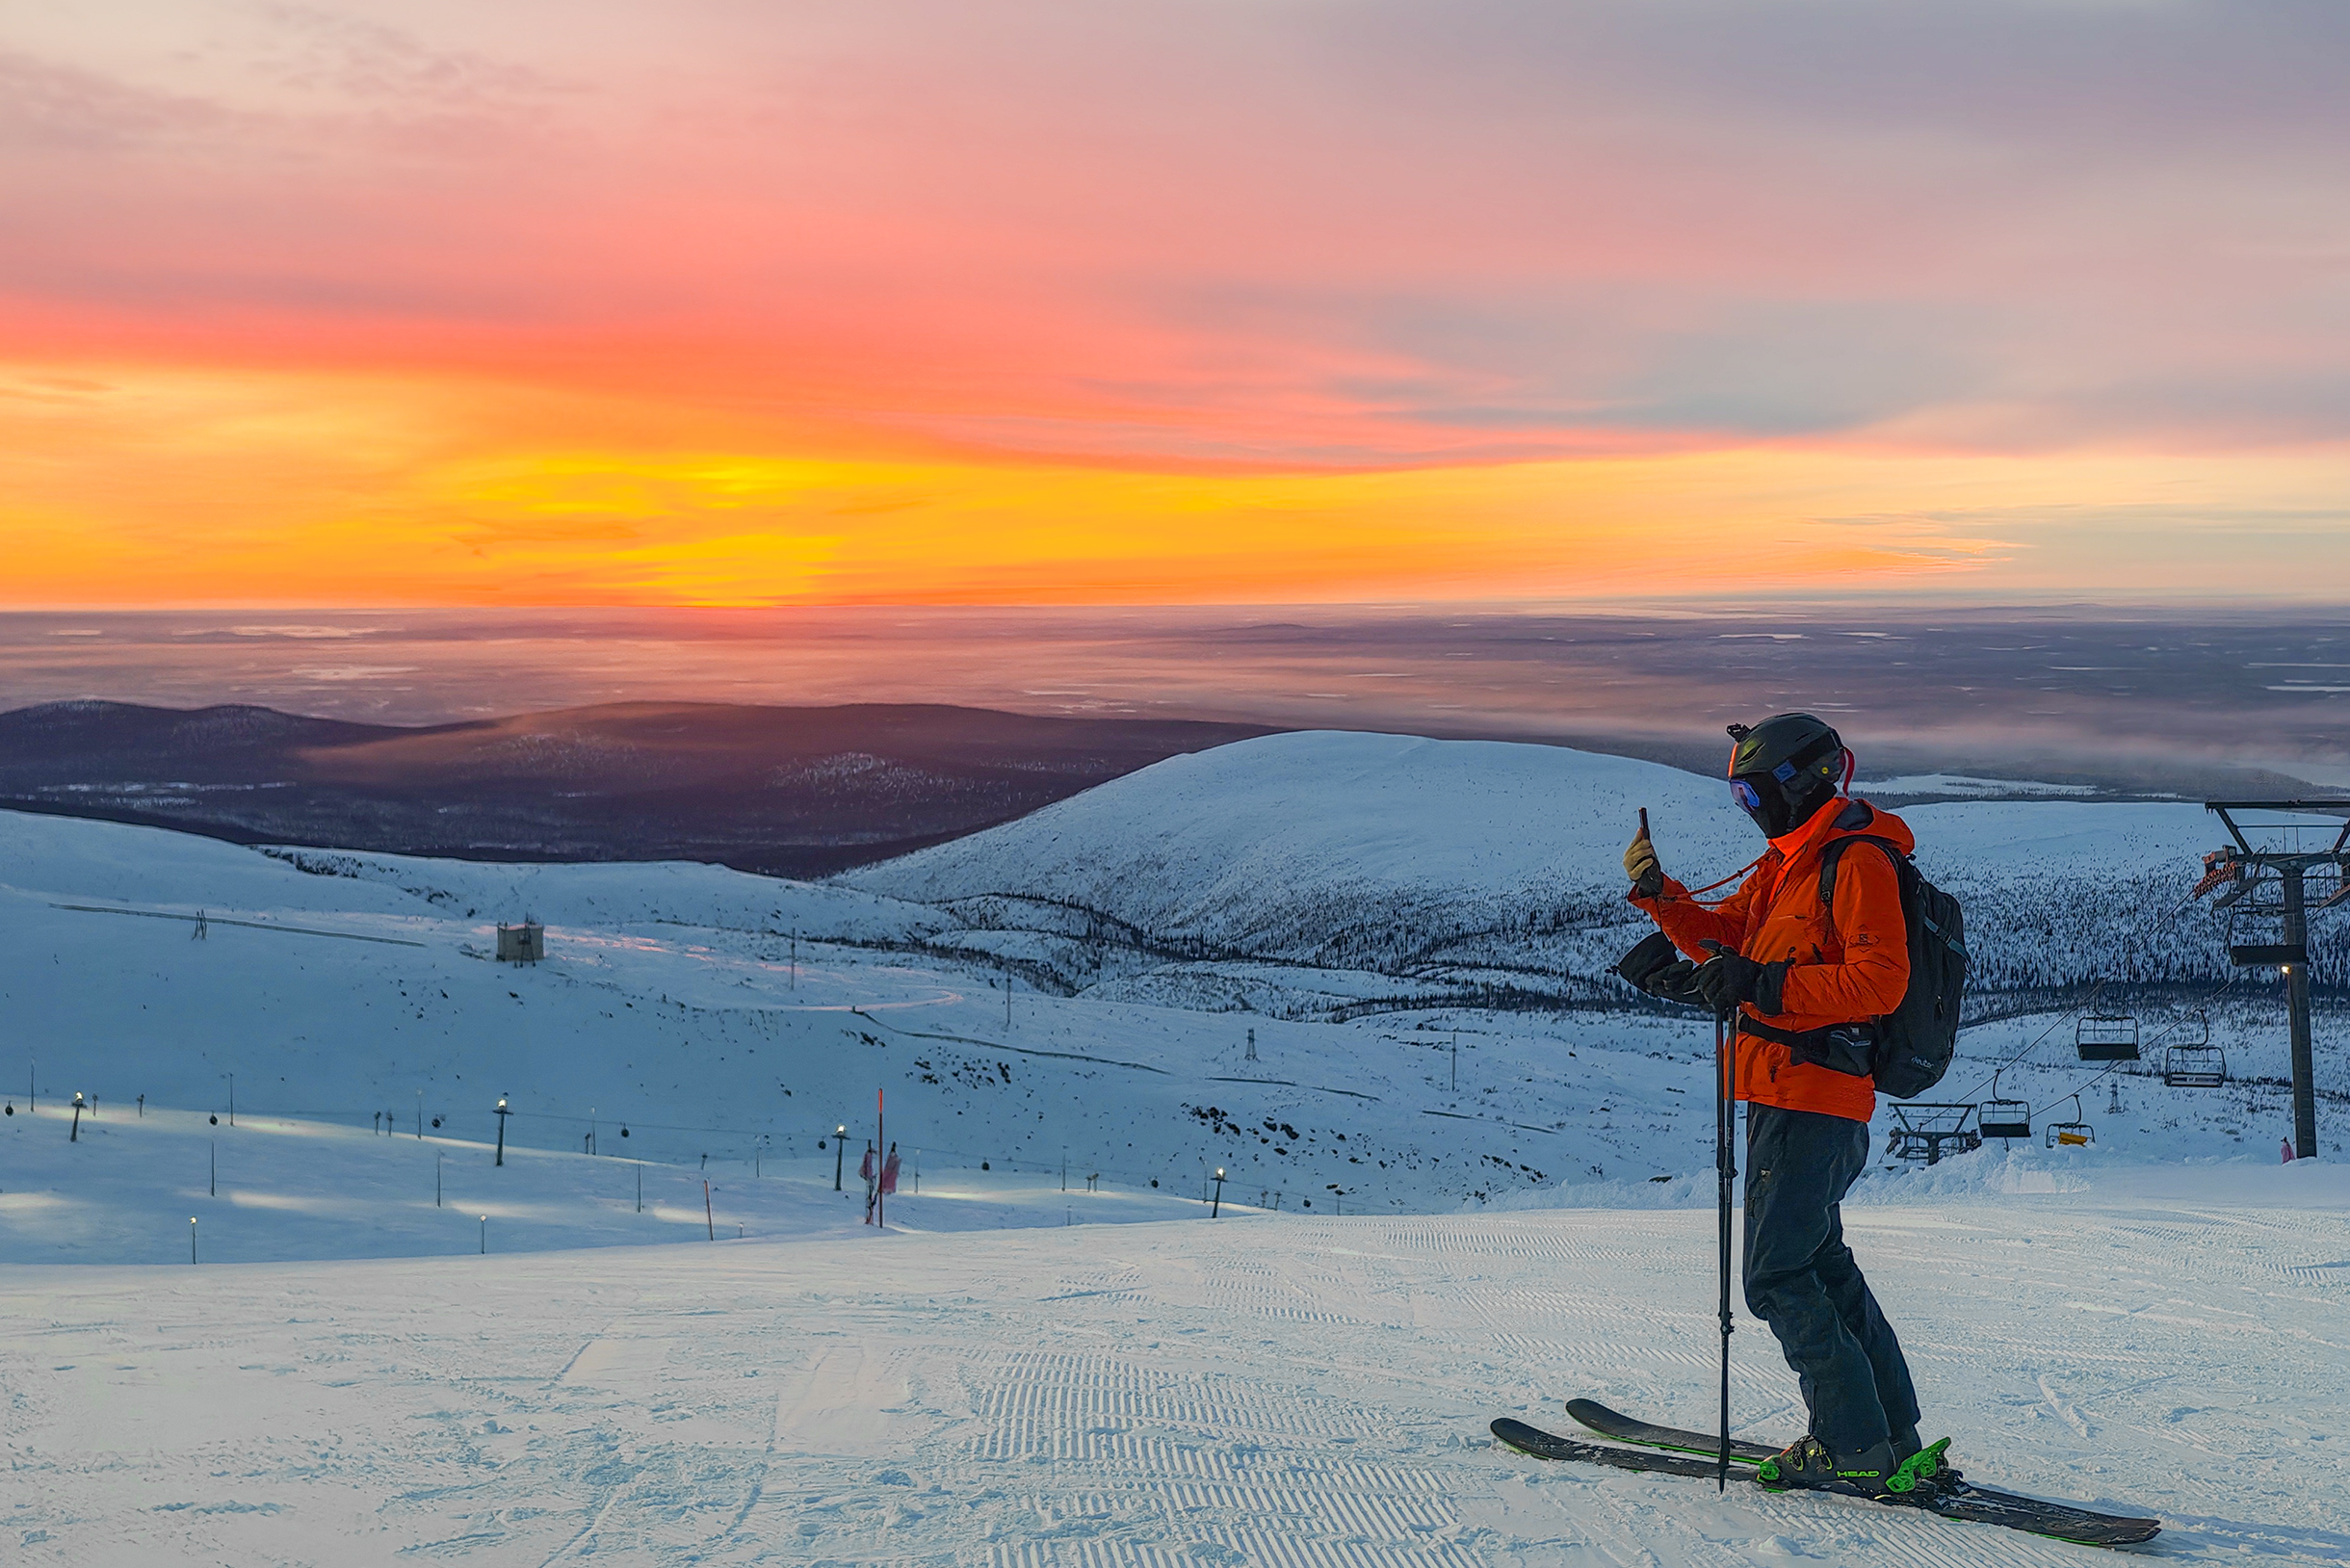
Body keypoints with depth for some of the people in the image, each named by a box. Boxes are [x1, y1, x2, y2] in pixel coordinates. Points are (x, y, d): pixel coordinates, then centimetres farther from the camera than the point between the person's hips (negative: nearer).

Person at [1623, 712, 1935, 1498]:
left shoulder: (1857, 862, -13)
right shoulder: (1786, 865, 18)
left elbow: (1879, 981, -22)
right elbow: (1724, 934, 20)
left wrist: (1761, 984, -26)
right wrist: (1659, 893, 3)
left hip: (1809, 1097, -10)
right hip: (1796, 1098, 10)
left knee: (1777, 1276, -8)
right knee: (1821, 1265, 17)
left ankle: (1852, 1448, -3)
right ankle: (1892, 1436, 25)